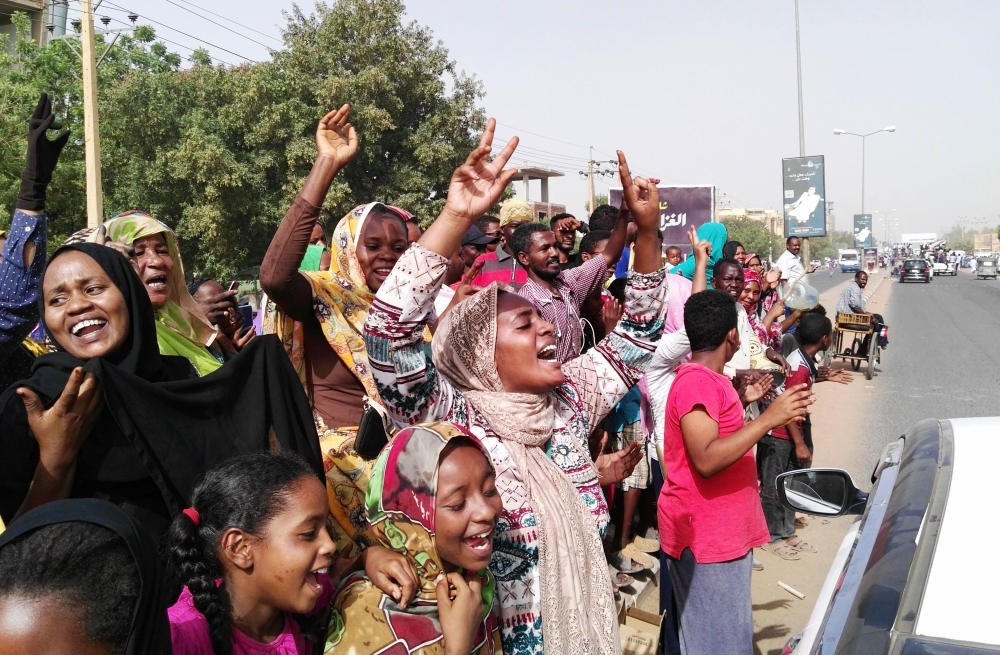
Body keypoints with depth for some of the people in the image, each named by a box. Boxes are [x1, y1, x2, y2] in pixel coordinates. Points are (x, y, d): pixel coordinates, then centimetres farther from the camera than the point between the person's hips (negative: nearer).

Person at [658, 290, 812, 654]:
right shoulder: (697, 382, -21)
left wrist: (741, 400, 18)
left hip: (720, 527, 10)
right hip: (704, 532, -10)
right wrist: (769, 419, -29)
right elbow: (706, 460, -30)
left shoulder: (707, 378, 12)